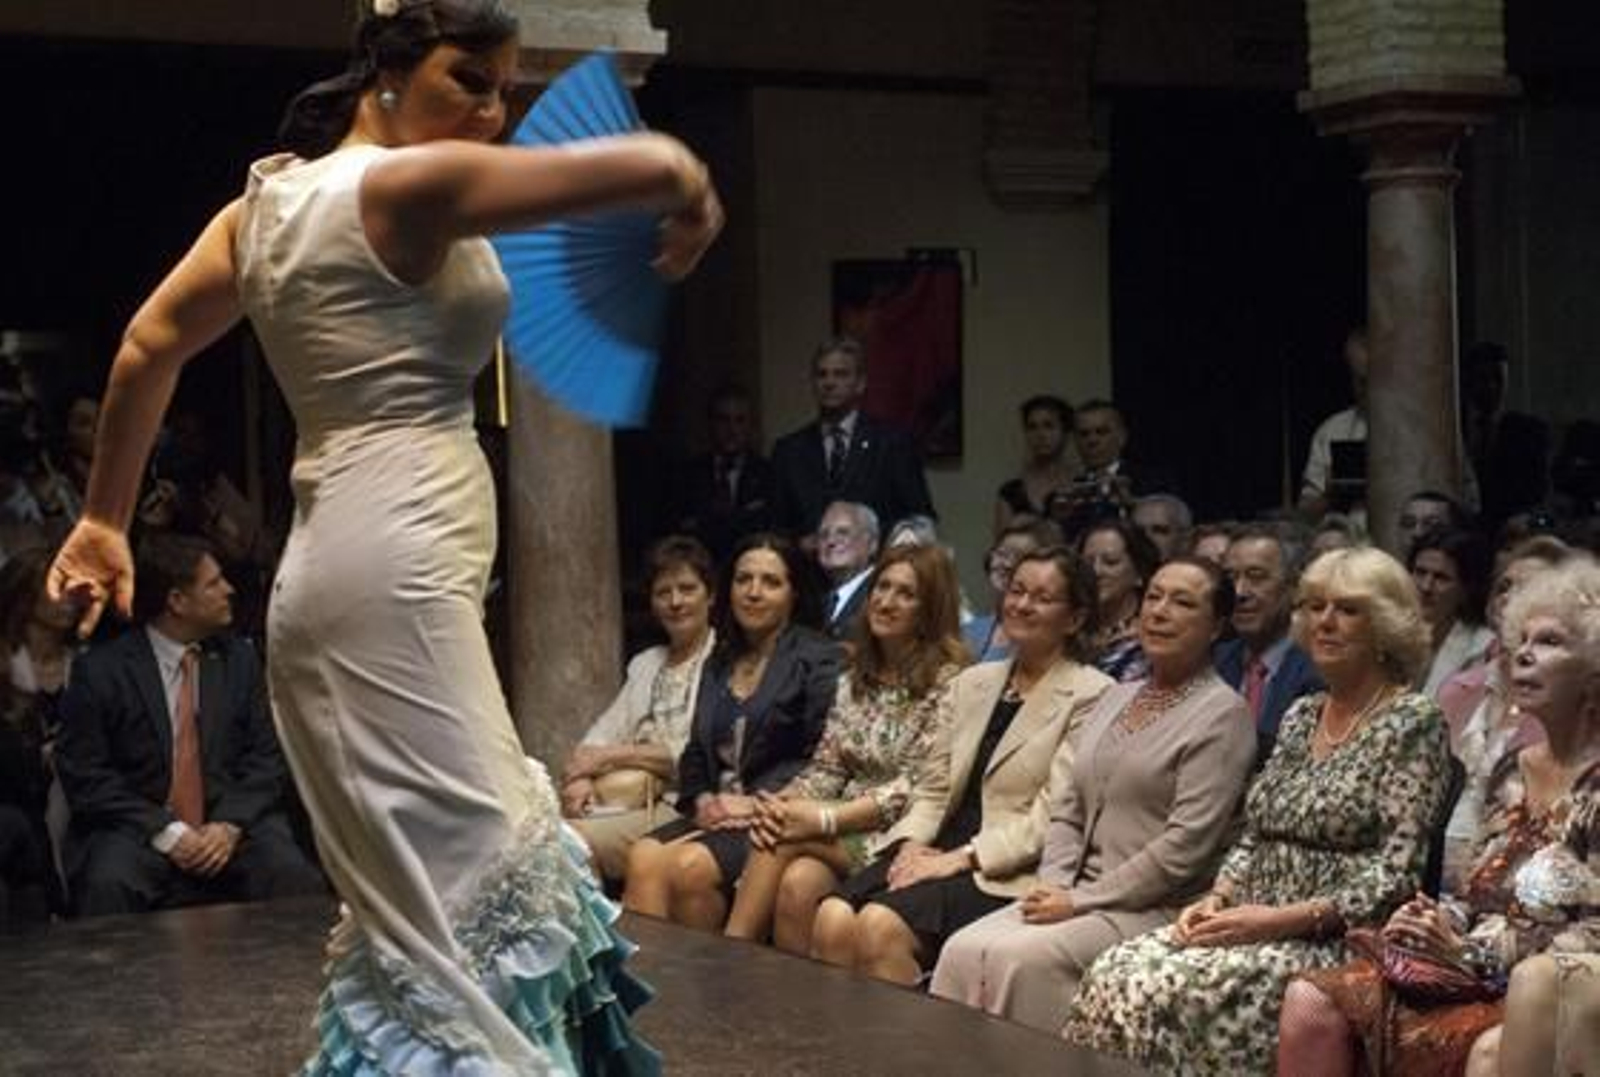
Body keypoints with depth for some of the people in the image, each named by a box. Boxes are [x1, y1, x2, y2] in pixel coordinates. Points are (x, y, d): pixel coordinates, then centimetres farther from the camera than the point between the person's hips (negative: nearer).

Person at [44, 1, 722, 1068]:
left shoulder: (269, 196, 17)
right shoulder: (409, 184, -9)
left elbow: (149, 345, 22)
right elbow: (656, 164, -15)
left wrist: (106, 519, 29)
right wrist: (689, 195, 7)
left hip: (337, 570, 10)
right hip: (395, 571, -10)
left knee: (412, 897, 14)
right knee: (466, 887, -9)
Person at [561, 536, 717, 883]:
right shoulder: (645, 664, 25)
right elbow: (604, 732, 15)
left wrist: (609, 756, -6)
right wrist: (582, 775, -8)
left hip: (682, 805, -6)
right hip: (634, 799, 6)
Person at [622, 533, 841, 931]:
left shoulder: (819, 659, 1)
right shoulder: (719, 663, 24)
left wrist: (756, 802, -14)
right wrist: (702, 800, 2)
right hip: (715, 812, 6)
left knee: (689, 867, -30)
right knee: (643, 857, -24)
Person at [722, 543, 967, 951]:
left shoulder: (948, 682, -6)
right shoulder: (856, 678, 16)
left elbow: (922, 787, -14)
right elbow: (827, 767, 13)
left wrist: (824, 820, -21)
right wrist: (781, 805, -10)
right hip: (847, 829, 5)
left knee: (792, 863, -29)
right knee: (797, 881, -28)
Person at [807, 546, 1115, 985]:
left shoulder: (1090, 696, -1)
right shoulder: (973, 682, 20)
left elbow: (1051, 816, -9)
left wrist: (960, 858, -16)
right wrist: (912, 844, -1)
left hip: (1005, 874, -6)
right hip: (938, 852, 6)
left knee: (881, 926, -30)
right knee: (832, 920, -22)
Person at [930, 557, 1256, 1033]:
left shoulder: (1221, 715, -5)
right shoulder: (1117, 697, 19)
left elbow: (1186, 845, -14)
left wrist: (1080, 901, -13)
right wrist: (1054, 886, -2)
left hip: (1155, 907, -6)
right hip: (1078, 895, 7)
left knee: (1019, 958, -29)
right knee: (963, 950, -18)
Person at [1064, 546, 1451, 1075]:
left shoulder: (1414, 723, -6)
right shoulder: (1300, 716, 16)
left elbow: (1395, 876, -13)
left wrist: (1281, 919, -20)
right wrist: (1216, 901, -1)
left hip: (1335, 939, -6)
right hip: (1254, 924, 7)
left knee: (1161, 992, -28)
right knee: (1114, 977, -20)